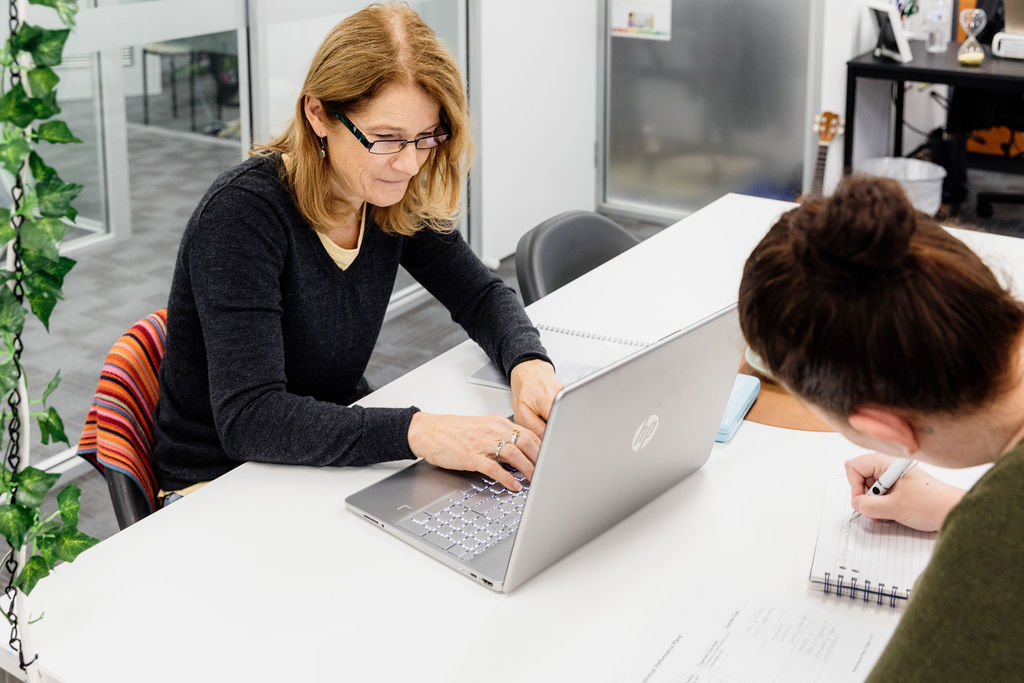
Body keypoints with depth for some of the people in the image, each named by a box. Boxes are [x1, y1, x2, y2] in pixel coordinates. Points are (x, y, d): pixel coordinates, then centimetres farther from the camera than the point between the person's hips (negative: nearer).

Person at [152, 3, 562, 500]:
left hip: (341, 453, 6)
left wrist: (528, 365, -15)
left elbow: (481, 296, 8)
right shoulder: (243, 211, -24)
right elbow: (248, 419, -33)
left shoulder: (395, 202, -5)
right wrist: (417, 433, -44)